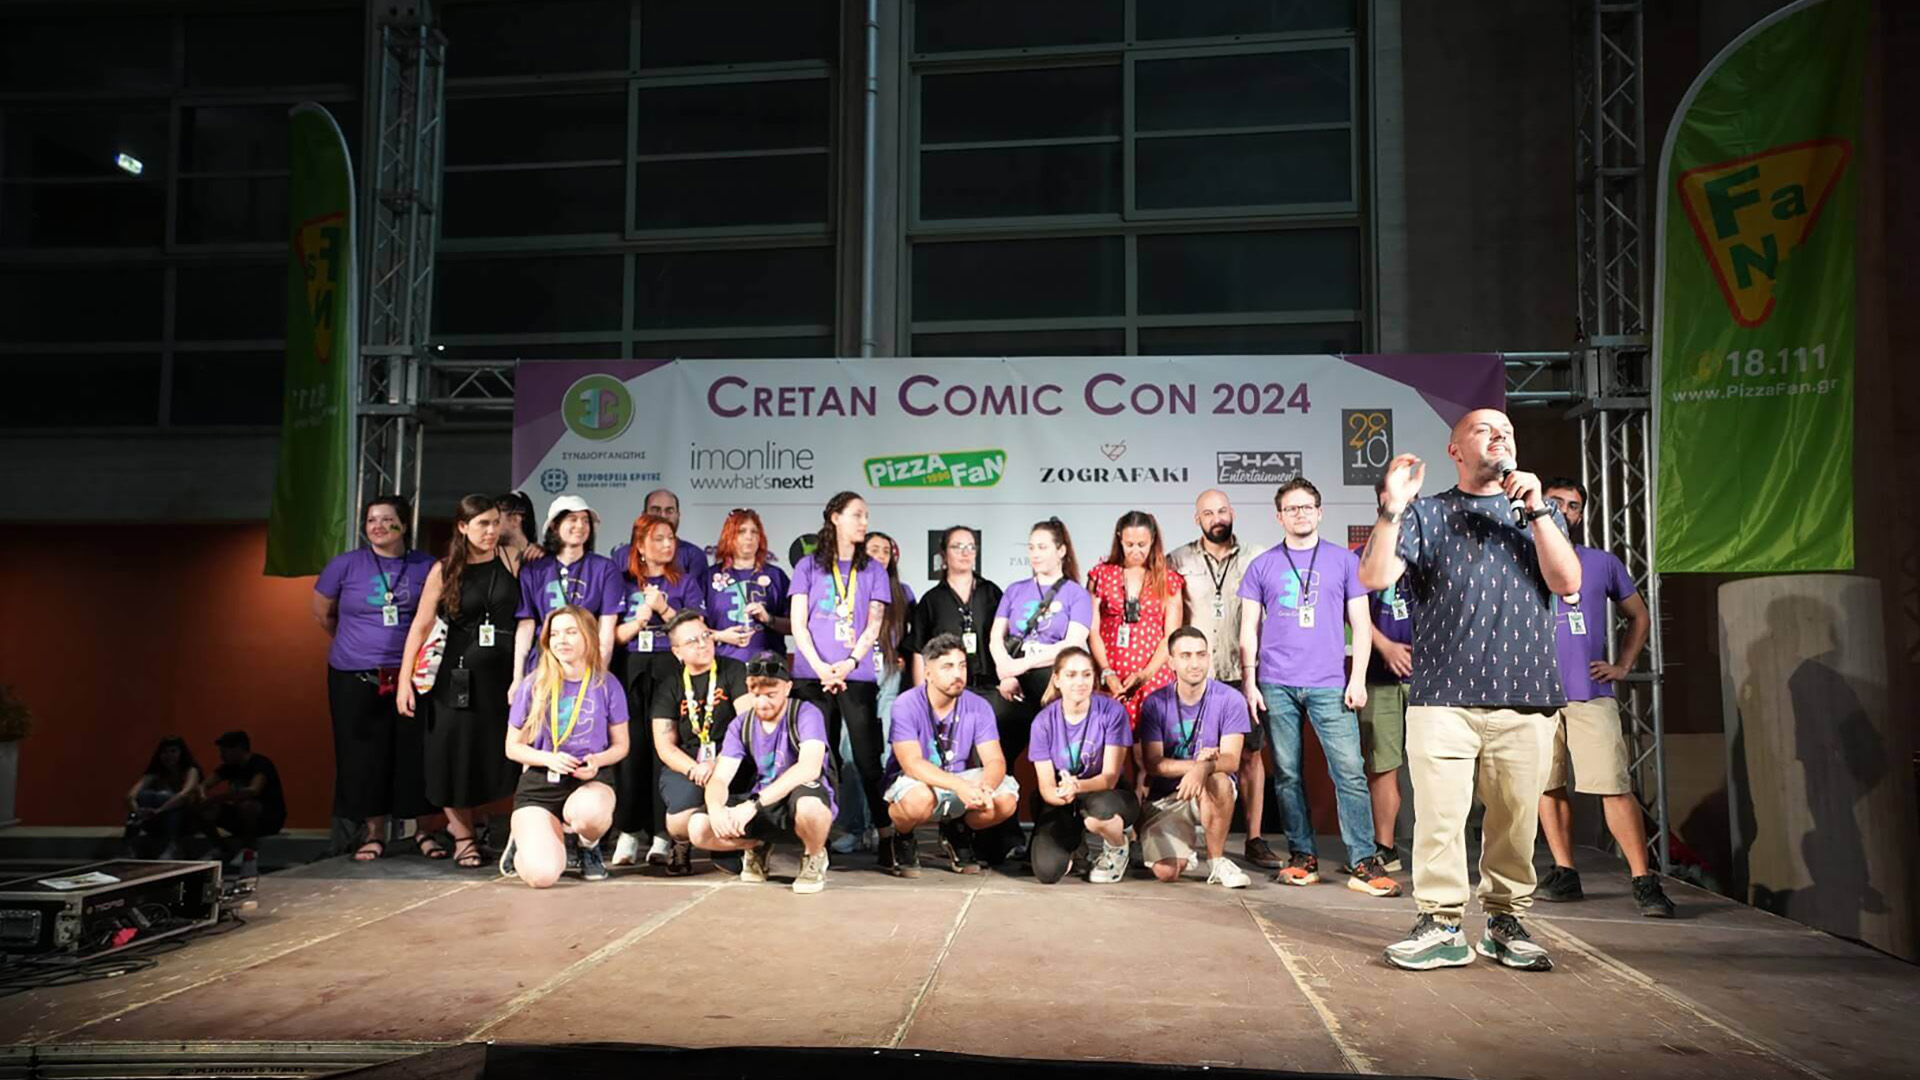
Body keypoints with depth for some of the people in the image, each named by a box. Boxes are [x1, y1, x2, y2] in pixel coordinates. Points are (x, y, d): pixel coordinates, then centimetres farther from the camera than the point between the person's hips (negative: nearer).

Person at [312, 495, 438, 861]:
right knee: (365, 756, 4)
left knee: (412, 753, 1)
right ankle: (374, 833, 16)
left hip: (410, 676, 0)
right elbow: (322, 613, 13)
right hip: (355, 678, 0)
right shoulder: (345, 565, 0)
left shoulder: (425, 566, 1)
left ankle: (414, 828, 13)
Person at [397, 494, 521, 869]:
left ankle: (462, 822, 29)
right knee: (457, 755, 4)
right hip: (458, 674, -1)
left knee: (495, 755, 5)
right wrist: (405, 680, -6)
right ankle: (463, 837, 23)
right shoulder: (444, 570, -1)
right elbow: (420, 626, -1)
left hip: (503, 673, 2)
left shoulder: (508, 559, 2)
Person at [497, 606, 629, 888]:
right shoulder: (532, 687, -2)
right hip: (538, 785, 0)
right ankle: (525, 838, 16)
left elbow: (620, 745, 7)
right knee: (542, 874, -24)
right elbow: (512, 747, 5)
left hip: (587, 781, 0)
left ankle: (589, 846, 1)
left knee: (590, 811, -40)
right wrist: (549, 759, -14)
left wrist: (597, 761, -15)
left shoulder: (607, 685, -1)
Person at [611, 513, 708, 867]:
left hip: (671, 669, -1)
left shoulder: (686, 582, 11)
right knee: (631, 747, -4)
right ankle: (628, 832, 3)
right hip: (632, 670, 1)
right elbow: (616, 635, 6)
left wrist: (663, 609, -7)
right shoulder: (624, 583, 12)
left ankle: (662, 835, -4)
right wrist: (643, 613, -8)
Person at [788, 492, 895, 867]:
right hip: (812, 675, 0)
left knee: (868, 756, -4)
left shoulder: (873, 570, 11)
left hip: (857, 676, 0)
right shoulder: (808, 566, 9)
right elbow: (798, 623, 3)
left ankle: (886, 833, -1)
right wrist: (820, 667, -11)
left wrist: (848, 663, -11)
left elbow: (874, 625, 3)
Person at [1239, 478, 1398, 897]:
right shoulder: (1262, 566, 10)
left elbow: (1361, 624, 7)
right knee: (1287, 774, 5)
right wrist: (1249, 681, 0)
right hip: (1276, 685, 1)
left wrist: (1357, 680, -2)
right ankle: (1302, 857, 15)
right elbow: (1249, 629, 9)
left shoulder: (1343, 561, 9)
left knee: (1350, 771, -7)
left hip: (1329, 685, -1)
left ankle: (1364, 864, -4)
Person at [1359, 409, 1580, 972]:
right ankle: (1440, 925, 4)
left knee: (1516, 818, 5)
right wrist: (1392, 508, -14)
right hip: (1443, 695, -2)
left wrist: (1536, 509, -5)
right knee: (1439, 814, -6)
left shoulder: (1539, 513, 18)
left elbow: (1567, 581, 1)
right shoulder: (1426, 513, 11)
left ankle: (1506, 922, 19)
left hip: (1526, 697, 2)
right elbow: (1373, 577, -3)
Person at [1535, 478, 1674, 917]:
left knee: (1615, 787, -8)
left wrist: (1623, 666, 9)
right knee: (1547, 786, 5)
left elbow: (1639, 617, 21)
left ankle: (1643, 881, -3)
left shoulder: (1604, 564, 11)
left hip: (1591, 695, -1)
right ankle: (1564, 874, 17)